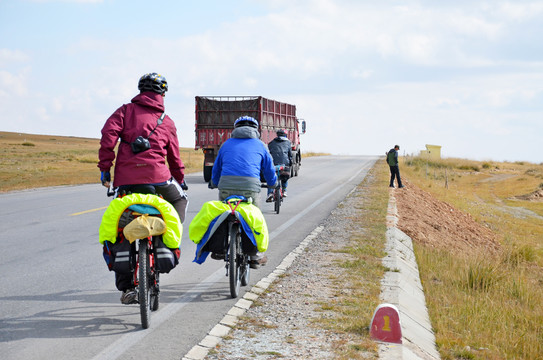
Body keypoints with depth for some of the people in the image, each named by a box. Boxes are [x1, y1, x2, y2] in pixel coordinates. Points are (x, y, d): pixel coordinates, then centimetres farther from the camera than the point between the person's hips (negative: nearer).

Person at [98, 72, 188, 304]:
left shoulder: (125, 111, 13)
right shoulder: (167, 121, 15)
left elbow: (108, 135, -4)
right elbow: (174, 156, 21)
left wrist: (105, 168, -2)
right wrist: (181, 180, 37)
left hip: (125, 180, 1)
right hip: (156, 176, -1)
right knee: (179, 200, 28)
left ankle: (125, 286, 8)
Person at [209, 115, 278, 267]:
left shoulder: (227, 144, 23)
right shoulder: (260, 145, 19)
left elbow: (216, 168, 29)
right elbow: (269, 170, 27)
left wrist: (214, 184, 49)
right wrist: (274, 183, 48)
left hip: (226, 185, 1)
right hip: (250, 186, -1)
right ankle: (255, 257, 14)